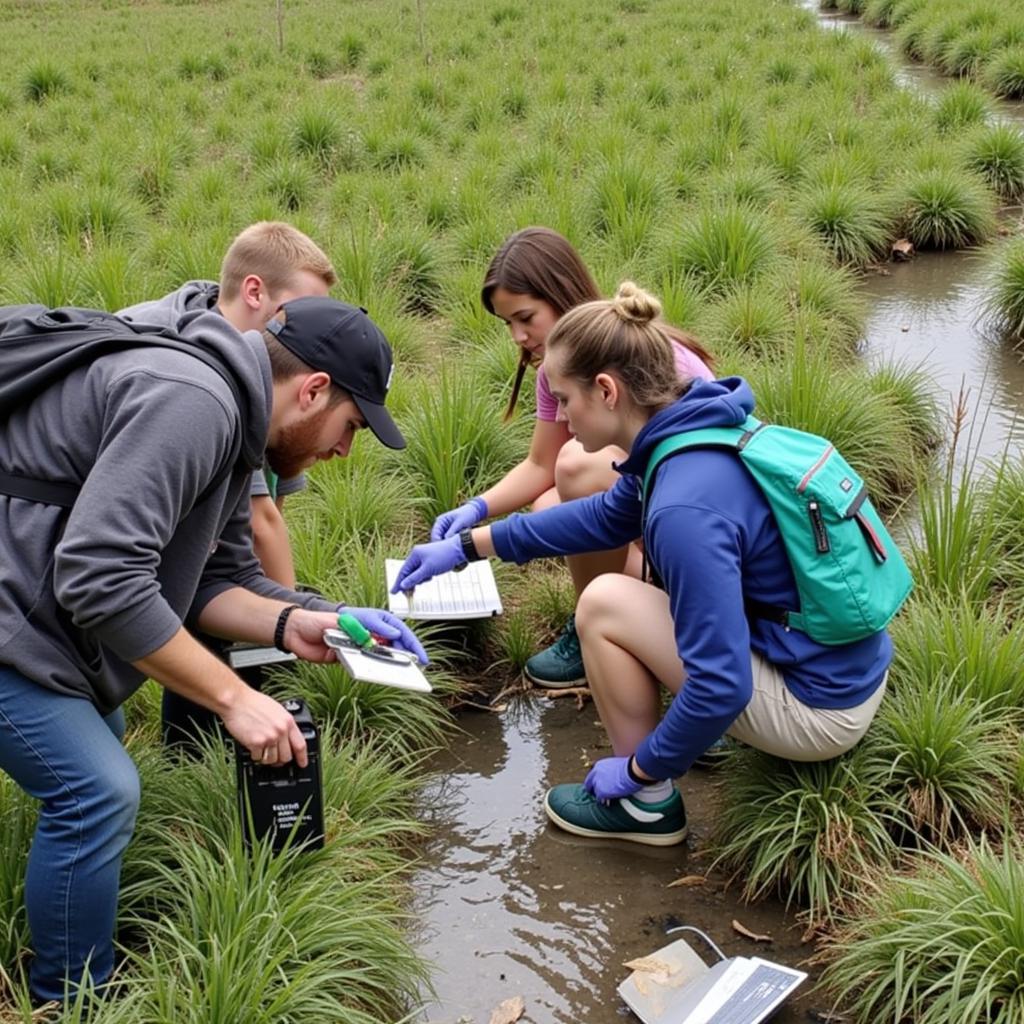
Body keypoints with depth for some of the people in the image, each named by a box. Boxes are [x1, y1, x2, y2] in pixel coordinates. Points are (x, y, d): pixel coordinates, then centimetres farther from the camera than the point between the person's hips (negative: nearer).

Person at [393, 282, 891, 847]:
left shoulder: (684, 507, -29)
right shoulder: (699, 427, 0)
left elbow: (721, 686, -28)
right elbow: (603, 516, 17)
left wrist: (640, 771, -10)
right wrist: (467, 544, 18)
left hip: (820, 710, -9)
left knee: (602, 604, -8)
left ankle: (646, 802, 7)